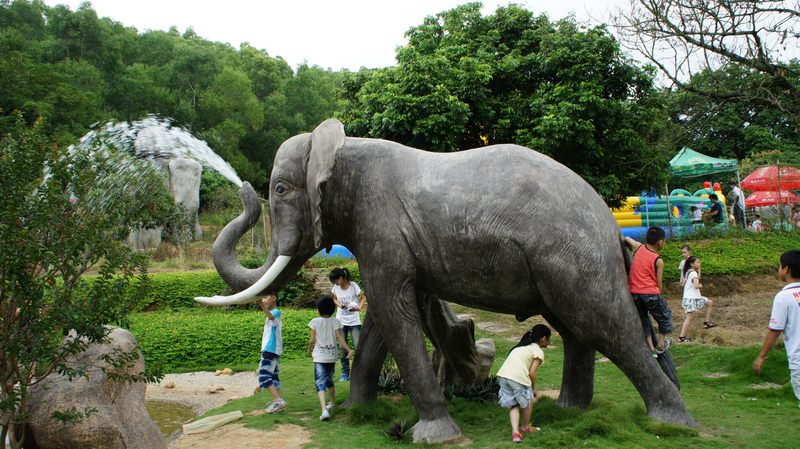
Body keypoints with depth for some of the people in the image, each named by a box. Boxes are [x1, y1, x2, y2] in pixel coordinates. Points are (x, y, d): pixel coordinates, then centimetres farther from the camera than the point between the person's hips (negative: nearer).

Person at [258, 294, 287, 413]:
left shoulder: (276, 312, -11)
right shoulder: (272, 313, 21)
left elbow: (271, 317, -38)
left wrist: (261, 304, -53)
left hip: (271, 350, -10)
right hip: (268, 350, 10)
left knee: (264, 376, -14)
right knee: (273, 376, 11)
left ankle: (278, 401, -18)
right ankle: (278, 403, 13)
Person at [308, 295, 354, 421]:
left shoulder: (315, 322, -5)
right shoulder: (335, 321, 2)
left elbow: (312, 340, -4)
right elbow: (340, 337, -7)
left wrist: (309, 350, 13)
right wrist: (349, 350, -7)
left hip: (319, 357, -4)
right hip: (332, 356, 4)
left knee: (320, 383, -9)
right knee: (329, 380, 24)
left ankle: (324, 410, -25)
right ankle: (332, 402, 42)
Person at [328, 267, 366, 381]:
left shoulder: (353, 286, -11)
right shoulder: (336, 287, 2)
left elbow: (364, 298, -2)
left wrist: (359, 308, -21)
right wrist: (339, 304, -5)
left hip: (354, 321, -4)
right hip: (341, 320, 4)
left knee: (358, 346, -7)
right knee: (342, 348, 5)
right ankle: (345, 373, 15)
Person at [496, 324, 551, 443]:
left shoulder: (521, 346, 28)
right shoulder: (538, 351, 5)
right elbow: (532, 373, -3)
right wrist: (533, 388, 14)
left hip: (503, 375, 7)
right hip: (518, 377, -6)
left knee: (515, 404, 16)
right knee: (528, 401, 18)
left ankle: (515, 431, 0)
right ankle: (525, 427, 35)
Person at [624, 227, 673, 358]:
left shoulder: (639, 247, 3)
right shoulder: (658, 261, -9)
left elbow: (627, 238, 22)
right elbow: (658, 283, -3)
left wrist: (630, 248, 41)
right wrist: (658, 295, 12)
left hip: (633, 292, 5)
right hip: (650, 293, -5)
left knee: (643, 319, 16)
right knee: (665, 315, 18)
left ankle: (651, 348, 17)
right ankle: (661, 344, 27)